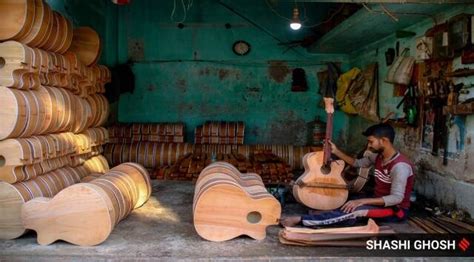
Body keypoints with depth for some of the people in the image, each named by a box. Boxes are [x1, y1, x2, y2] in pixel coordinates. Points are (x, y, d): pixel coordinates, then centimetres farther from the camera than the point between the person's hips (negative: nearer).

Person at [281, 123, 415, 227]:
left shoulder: (399, 166, -26)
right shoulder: (379, 156, 2)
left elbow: (396, 198, -31)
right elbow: (358, 163, 18)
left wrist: (362, 201, -36)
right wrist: (336, 151, 4)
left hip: (396, 210, -10)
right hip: (379, 201, 10)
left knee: (354, 210, -29)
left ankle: (300, 219, -31)